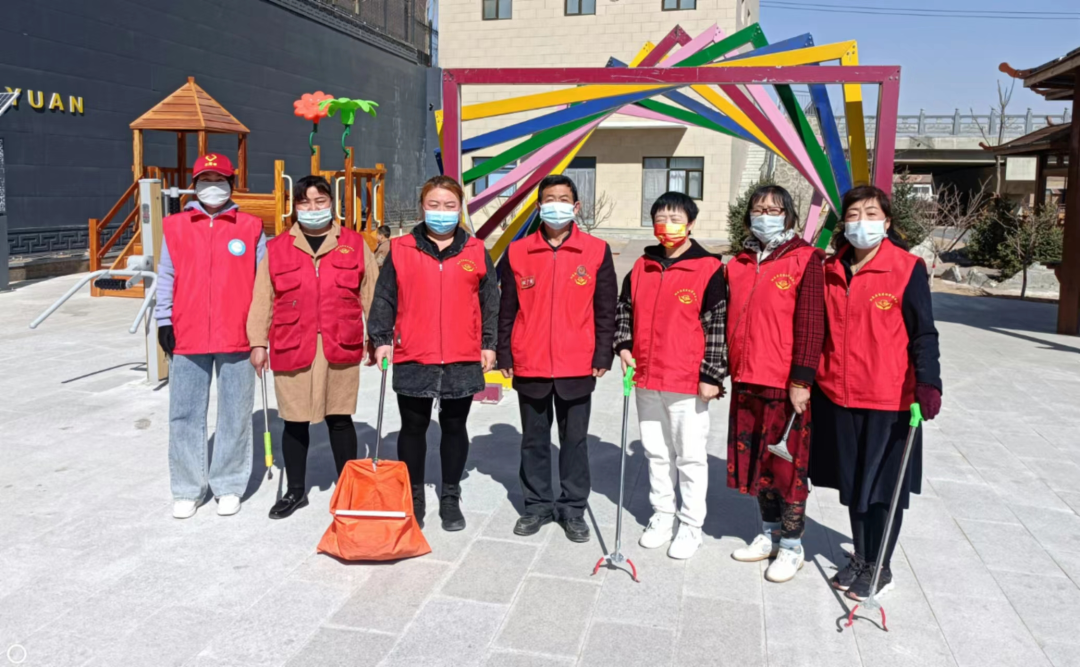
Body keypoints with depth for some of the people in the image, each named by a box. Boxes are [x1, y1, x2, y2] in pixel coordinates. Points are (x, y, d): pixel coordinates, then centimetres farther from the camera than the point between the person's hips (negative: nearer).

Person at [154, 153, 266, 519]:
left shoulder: (250, 228, 4)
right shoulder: (175, 227, 7)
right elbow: (166, 278, 9)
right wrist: (164, 321, 3)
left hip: (236, 337, -1)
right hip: (187, 338, 1)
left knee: (234, 415, 5)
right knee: (185, 414, 5)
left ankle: (228, 485, 17)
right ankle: (187, 489, 17)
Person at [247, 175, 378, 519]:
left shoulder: (354, 244, 5)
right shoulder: (277, 248, 5)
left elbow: (372, 293, 5)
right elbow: (263, 299, 4)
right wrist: (258, 342, 1)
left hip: (341, 349, 0)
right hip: (292, 349, 1)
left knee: (340, 419, 9)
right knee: (295, 421, 10)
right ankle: (295, 490, 28)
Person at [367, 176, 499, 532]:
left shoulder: (476, 251, 4)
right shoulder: (401, 249, 1)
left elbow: (490, 301, 7)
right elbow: (384, 297, 4)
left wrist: (489, 344, 3)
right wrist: (381, 338, -4)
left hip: (463, 359, 1)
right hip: (413, 358, 0)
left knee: (454, 426, 12)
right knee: (413, 427, 10)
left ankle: (451, 498, 27)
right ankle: (413, 497, 27)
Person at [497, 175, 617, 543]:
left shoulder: (597, 251, 0)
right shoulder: (517, 252, 3)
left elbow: (605, 309, 1)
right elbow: (507, 309, 6)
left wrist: (603, 355, -3)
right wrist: (504, 355, 3)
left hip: (577, 367, -1)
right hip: (529, 366, 1)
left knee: (575, 439, 10)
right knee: (534, 439, 13)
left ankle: (573, 508, 23)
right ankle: (538, 504, 27)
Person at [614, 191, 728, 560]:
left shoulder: (709, 270, -9)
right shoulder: (641, 268, 7)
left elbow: (718, 326, -10)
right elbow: (624, 309, 18)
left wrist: (712, 375, -12)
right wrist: (624, 346, 4)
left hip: (689, 382, -5)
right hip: (646, 379, 5)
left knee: (690, 456, 6)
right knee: (656, 453, 16)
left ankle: (691, 525, 20)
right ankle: (662, 515, 32)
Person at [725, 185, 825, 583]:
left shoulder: (805, 260, -6)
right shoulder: (739, 264, 11)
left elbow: (810, 323, -11)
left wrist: (802, 379, -15)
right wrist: (726, 371, 12)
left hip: (786, 384, -6)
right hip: (745, 381, 6)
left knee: (787, 462, 3)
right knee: (754, 459, 14)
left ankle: (792, 546, 19)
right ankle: (770, 533, 31)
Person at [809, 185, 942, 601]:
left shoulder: (907, 269, -7)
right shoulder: (832, 270, 6)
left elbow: (923, 333, -7)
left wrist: (927, 383, -19)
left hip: (889, 398, -4)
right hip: (837, 396, 5)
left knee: (883, 485, 6)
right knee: (851, 481, 15)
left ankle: (879, 568, 23)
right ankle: (860, 558, 33)